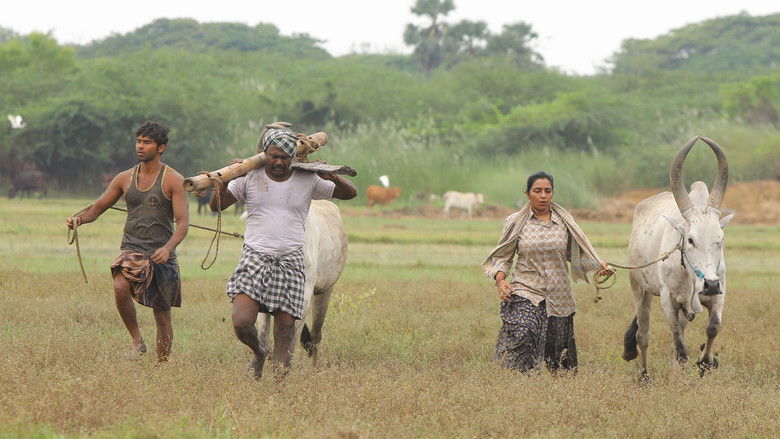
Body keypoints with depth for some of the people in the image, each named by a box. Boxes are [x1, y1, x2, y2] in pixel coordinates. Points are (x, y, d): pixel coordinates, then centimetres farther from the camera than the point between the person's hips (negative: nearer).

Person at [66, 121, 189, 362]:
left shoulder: (173, 180, -3)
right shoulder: (125, 178, 9)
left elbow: (183, 222, -10)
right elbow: (97, 207, 14)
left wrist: (168, 248, -29)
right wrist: (79, 218, -9)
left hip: (161, 255, -2)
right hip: (131, 250, 2)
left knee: (163, 318, 4)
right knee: (120, 286, -30)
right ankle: (137, 339, -13)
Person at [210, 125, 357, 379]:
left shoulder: (308, 181, 9)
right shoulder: (250, 178, 6)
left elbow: (349, 193, 17)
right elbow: (216, 206, 8)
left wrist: (332, 177, -4)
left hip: (291, 262, 1)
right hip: (255, 257, -1)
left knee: (285, 327, -3)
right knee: (242, 322, -16)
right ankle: (258, 353, 17)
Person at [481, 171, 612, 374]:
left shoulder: (564, 221, 6)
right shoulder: (515, 222, 2)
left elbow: (576, 253, 15)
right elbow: (502, 257, 8)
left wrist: (599, 265, -1)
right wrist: (500, 279, -9)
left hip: (558, 296, 2)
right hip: (525, 293, -2)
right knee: (521, 337, -22)